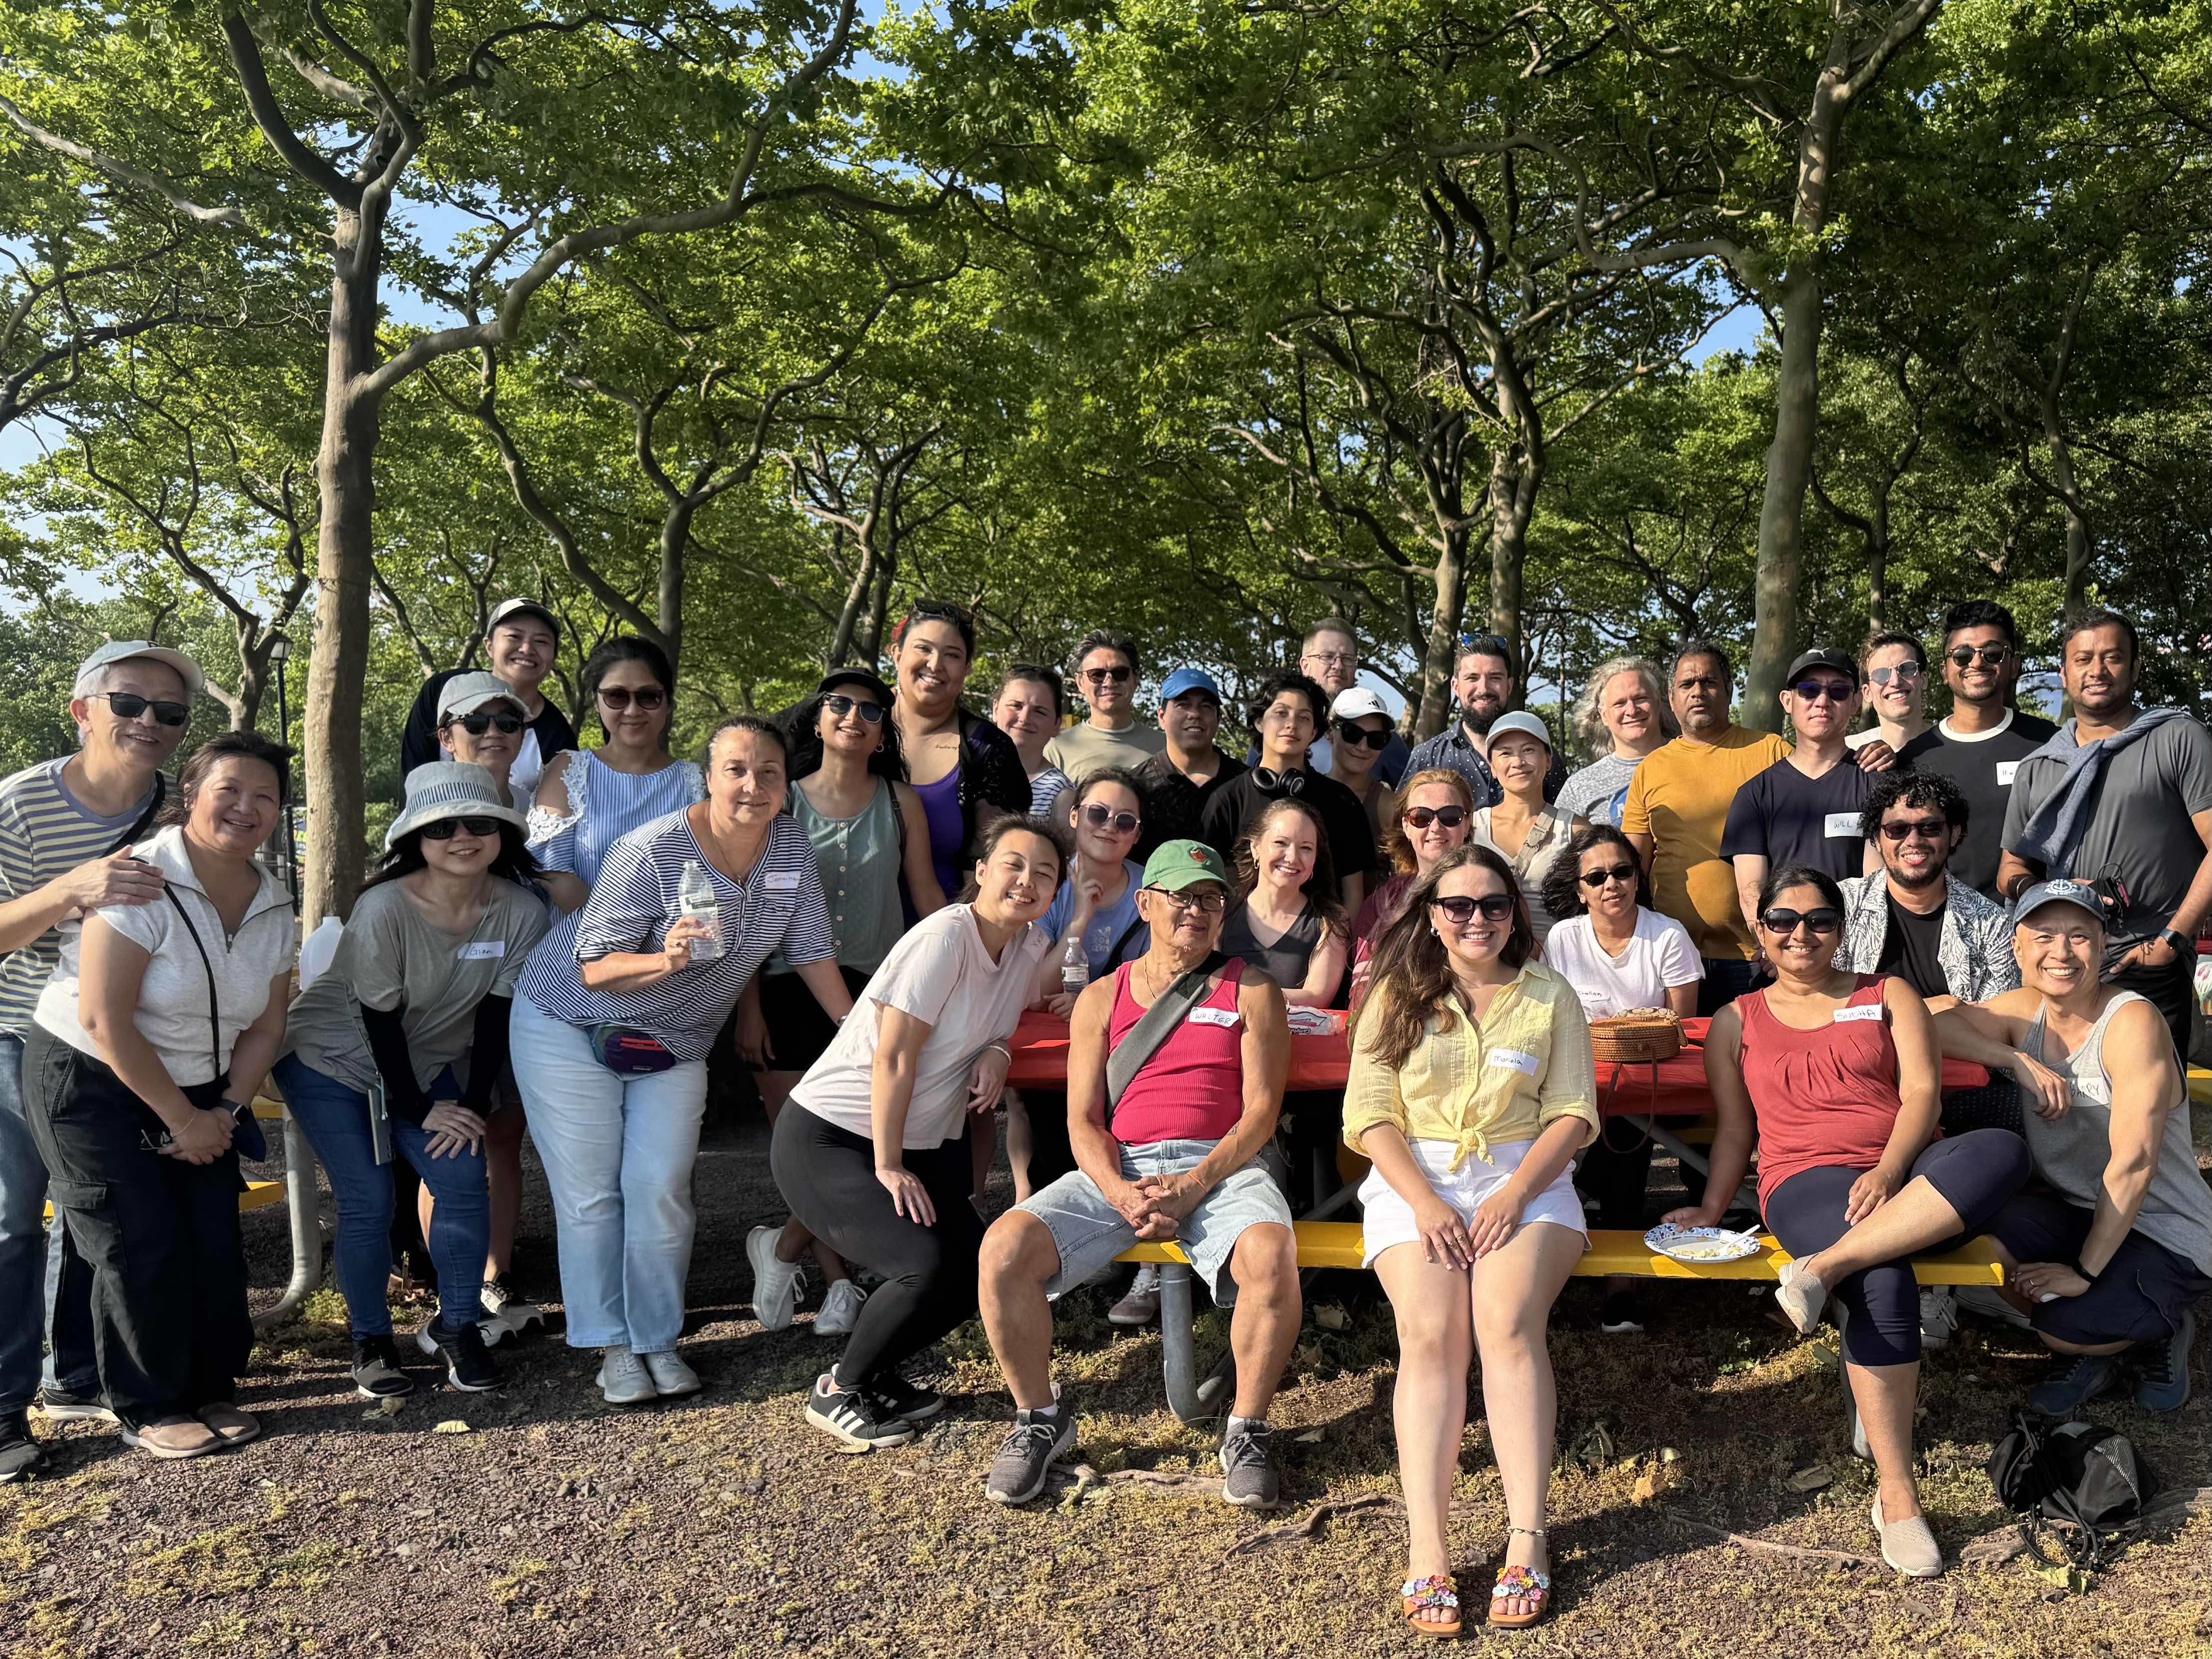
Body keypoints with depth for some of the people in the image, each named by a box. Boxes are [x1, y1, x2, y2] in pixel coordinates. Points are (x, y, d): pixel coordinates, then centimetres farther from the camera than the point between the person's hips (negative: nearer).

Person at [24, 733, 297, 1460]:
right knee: (141, 1244, -6)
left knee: (215, 1240, 0)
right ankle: (150, 1410, 11)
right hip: (88, 1081, -5)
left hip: (197, 1092, 6)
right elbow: (105, 1019, -24)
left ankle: (212, 1387, 19)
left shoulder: (274, 906, -1)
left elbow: (264, 1028, 5)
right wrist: (181, 1118, -18)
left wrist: (224, 1112, -9)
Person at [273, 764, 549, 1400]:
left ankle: (456, 1327, 10)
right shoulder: (384, 909, -28)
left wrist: (476, 1103, -10)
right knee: (369, 1200, -10)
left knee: (465, 1180, -9)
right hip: (331, 1059, -4)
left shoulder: (521, 912, -17)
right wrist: (420, 1111, -15)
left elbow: (497, 1014, -8)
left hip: (427, 1062, 4)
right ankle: (371, 1343, 10)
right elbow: (380, 1021, -21)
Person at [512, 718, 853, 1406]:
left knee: (662, 1190, -2)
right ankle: (612, 1345, 10)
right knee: (590, 1193, -2)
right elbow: (594, 967, -22)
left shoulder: (791, 846, -9)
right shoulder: (651, 852, -25)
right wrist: (664, 961, -40)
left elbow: (812, 951, 0)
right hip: (571, 1028, -3)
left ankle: (658, 1341, 12)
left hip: (675, 1042, 4)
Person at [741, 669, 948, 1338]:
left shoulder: (899, 803, 6)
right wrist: (748, 1007, -3)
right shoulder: (782, 803, 3)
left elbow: (928, 897, 10)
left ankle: (780, 1247, 15)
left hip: (874, 987, 1)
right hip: (789, 988, 0)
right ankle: (838, 1281, 19)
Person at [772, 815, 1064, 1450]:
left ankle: (872, 1373, 21)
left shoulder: (1032, 946, 2)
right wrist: (889, 1166, -18)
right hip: (828, 1138, -8)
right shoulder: (945, 937, -21)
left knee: (981, 1274, -3)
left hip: (924, 1141, 8)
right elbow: (894, 1057, -21)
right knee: (927, 1264, -23)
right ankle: (838, 1391, 2)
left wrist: (997, 1052, -8)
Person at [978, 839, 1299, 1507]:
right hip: (1119, 1170, 2)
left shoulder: (1251, 992, 11)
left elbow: (1261, 1111, 1)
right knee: (1004, 1247, -22)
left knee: (1271, 1253, -35)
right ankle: (1040, 1418, 1)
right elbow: (1083, 1120, 8)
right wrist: (1120, 1193, -14)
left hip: (1223, 1167, -2)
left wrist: (1193, 1187, -15)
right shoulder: (1103, 999, 16)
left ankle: (1248, 1431, -10)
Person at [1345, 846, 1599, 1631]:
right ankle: (1427, 1551, -27)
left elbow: (1572, 1115, 4)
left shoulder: (1549, 996, 11)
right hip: (1414, 1178, 0)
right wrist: (1425, 1203, -13)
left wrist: (1513, 1196, -11)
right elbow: (1371, 1116, 2)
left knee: (1507, 1321, -27)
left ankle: (1528, 1538, -23)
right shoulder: (1396, 998, 10)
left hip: (1524, 1177, 0)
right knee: (1431, 1332, -25)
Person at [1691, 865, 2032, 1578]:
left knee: (2003, 1149, -34)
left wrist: (1888, 1172, -14)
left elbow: (1922, 1092, 5)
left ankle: (1825, 1266, -39)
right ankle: (1895, 1496, -24)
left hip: (1913, 1178, 1)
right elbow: (1734, 1129, 19)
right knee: (1884, 1284, -35)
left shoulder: (1888, 995, 18)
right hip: (1808, 1183, -1)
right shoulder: (1736, 1022, 19)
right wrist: (1709, 1210, 2)